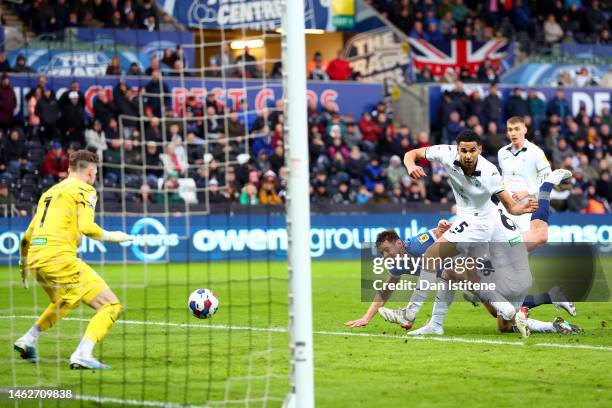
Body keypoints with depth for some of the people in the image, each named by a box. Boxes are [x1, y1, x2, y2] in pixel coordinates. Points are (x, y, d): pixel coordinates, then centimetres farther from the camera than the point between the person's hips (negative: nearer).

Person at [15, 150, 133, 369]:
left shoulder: (49, 192, 25)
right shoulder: (84, 190, 3)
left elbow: (27, 236, 27)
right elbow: (86, 227, -14)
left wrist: (23, 266, 38)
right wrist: (111, 236, 2)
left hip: (36, 259, 9)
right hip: (60, 257, -8)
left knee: (64, 302, 37)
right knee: (111, 306, -7)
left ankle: (28, 339, 28)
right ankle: (82, 355, -22)